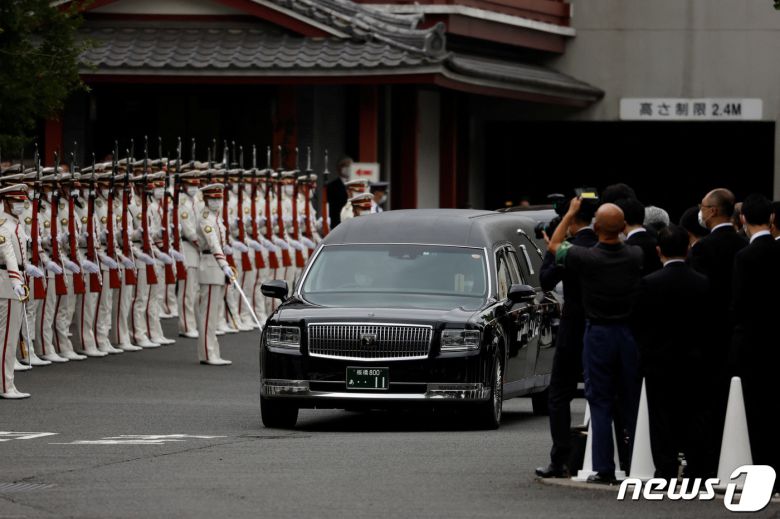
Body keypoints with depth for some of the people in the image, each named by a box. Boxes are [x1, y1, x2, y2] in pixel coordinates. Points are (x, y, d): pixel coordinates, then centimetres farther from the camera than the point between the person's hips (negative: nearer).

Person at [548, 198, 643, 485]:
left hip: (598, 334, -2)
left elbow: (554, 246, 7)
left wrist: (570, 213, 16)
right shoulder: (635, 256, -8)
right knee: (632, 403, 9)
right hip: (629, 334, 2)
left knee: (600, 404, 2)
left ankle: (603, 469, -2)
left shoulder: (586, 258, -14)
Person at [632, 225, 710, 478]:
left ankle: (665, 471, 0)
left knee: (662, 419, 2)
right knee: (691, 417, 10)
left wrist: (645, 351, 10)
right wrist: (700, 351, 14)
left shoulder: (650, 283, -12)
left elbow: (638, 323, -6)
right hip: (693, 360, 3)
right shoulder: (702, 283, -3)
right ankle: (695, 469, 10)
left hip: (660, 361, -3)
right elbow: (708, 321, 2)